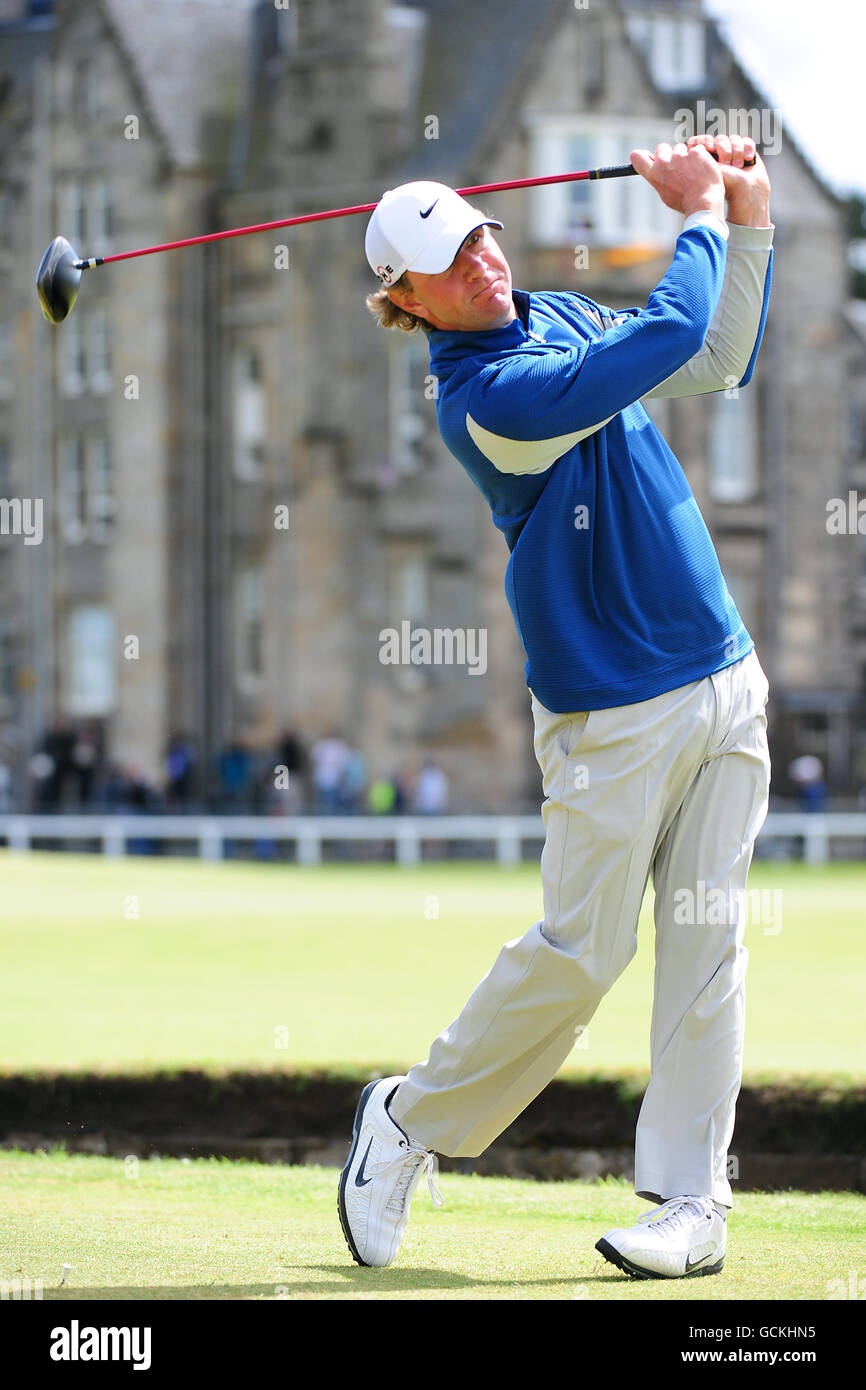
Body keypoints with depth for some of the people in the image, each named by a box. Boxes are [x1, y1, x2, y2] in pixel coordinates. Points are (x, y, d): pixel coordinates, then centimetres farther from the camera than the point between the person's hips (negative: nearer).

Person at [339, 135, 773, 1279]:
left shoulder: (562, 318, 11)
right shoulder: (480, 399, -17)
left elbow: (721, 361, 21)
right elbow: (671, 338, -22)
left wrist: (752, 220, 10)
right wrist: (704, 214, -8)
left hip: (725, 680, 7)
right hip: (614, 709, -7)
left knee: (708, 942, 2)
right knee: (580, 955, -3)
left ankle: (691, 1203, 5)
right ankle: (411, 1122, 18)